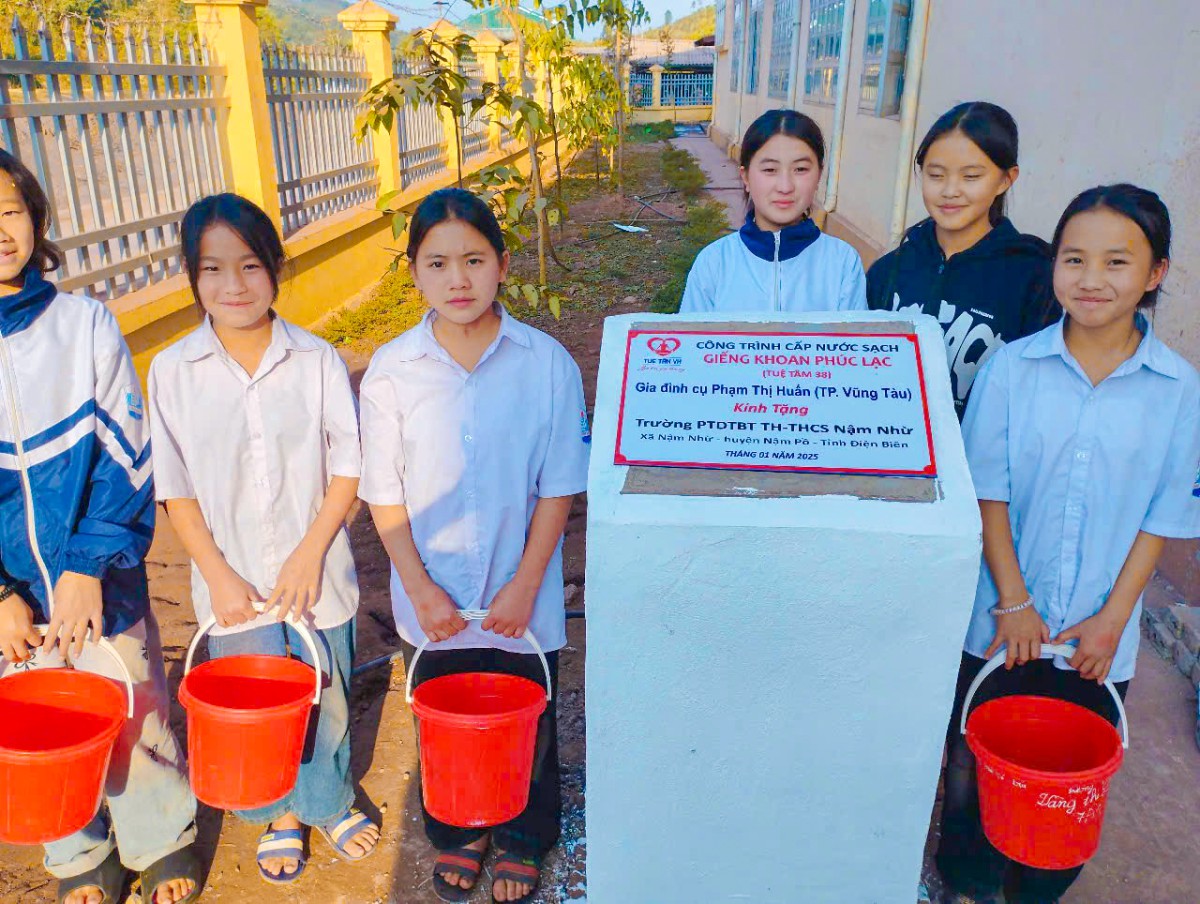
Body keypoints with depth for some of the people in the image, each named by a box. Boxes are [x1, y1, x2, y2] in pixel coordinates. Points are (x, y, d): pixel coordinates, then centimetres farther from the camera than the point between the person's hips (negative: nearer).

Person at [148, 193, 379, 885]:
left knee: (326, 700, 16)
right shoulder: (173, 371, -6)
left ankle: (330, 803, 44)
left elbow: (348, 470, -5)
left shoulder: (317, 360, -9)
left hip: (316, 575, 0)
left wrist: (310, 554, -13)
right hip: (234, 583, 1)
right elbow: (177, 491, -2)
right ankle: (281, 815, 43)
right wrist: (219, 576, -8)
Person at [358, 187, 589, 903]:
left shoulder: (548, 363, -12)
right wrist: (420, 588, -9)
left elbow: (559, 487, -8)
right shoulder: (391, 370, -9)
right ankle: (457, 835, 47)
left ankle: (523, 842, 44)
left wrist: (525, 586, -11)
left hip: (521, 599, -1)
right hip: (433, 601, 1)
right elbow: (384, 496, -3)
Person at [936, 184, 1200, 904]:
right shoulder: (1012, 367, -8)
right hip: (1001, 621, 0)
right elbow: (988, 494, -6)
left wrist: (1112, 618, -6)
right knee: (976, 766, 16)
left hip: (1099, 637, 1)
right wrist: (1014, 602, -8)